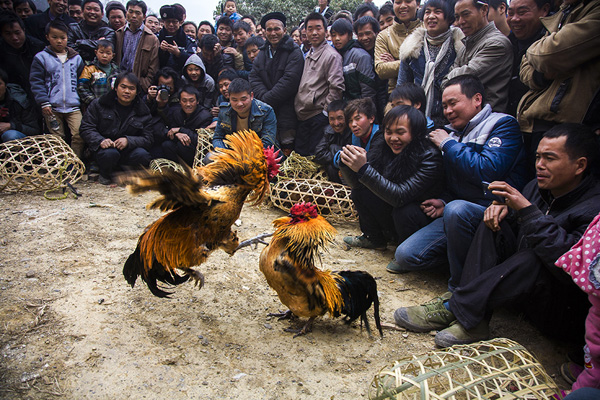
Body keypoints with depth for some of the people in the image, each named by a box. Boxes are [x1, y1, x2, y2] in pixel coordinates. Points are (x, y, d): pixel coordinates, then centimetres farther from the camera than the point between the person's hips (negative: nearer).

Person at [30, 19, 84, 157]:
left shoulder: (76, 58, 10)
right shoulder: (41, 57, 2)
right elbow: (36, 82, 0)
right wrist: (44, 103, -8)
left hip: (73, 106, 2)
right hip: (52, 108, -1)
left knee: (79, 135, -8)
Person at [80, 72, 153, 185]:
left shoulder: (143, 111, 2)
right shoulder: (98, 105, 1)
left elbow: (147, 138, -3)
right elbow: (86, 128, -1)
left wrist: (128, 141, -23)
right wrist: (100, 140, -23)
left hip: (128, 150, 1)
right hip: (103, 148, -1)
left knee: (142, 155, -31)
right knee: (110, 153, -37)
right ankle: (105, 174, 0)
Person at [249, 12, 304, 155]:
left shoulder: (294, 52, -5)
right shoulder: (263, 52, 15)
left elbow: (289, 81, -15)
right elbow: (253, 77, 7)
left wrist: (266, 100, -13)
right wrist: (264, 95, -13)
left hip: (287, 114, -5)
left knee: (287, 150, -1)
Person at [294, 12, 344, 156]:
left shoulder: (332, 55, -8)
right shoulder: (308, 55, 18)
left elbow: (336, 88, -14)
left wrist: (325, 111, -12)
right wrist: (297, 106, 16)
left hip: (318, 117, -8)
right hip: (302, 116, 8)